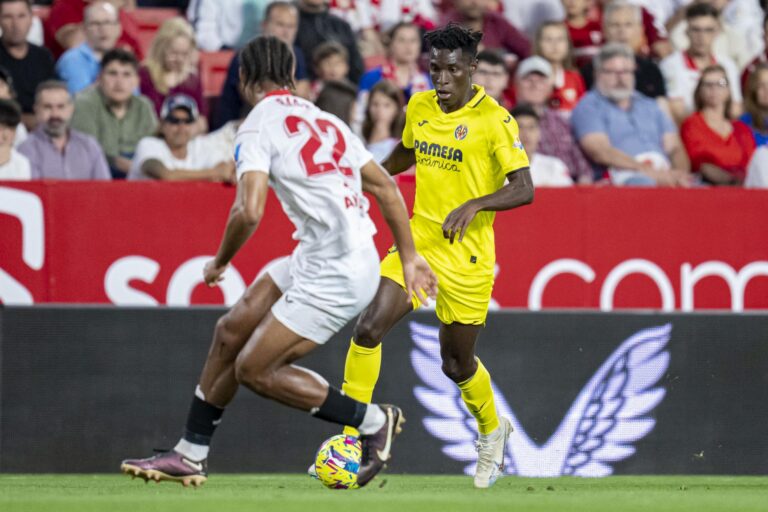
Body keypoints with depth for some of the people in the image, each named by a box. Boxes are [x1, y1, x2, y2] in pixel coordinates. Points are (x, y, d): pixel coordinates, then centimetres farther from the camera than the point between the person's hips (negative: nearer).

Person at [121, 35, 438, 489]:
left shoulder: (259, 127, -9)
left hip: (336, 275, -9)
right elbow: (386, 187, 17)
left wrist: (221, 262, -4)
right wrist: (410, 256, 24)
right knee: (231, 332, 14)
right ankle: (191, 455, 23)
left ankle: (375, 422, 9)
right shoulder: (325, 120, 15)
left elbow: (249, 212, -22)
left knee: (254, 370, 0)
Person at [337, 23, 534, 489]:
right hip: (417, 241, 4)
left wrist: (474, 205, -33)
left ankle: (493, 430, 40)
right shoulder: (420, 108, 4)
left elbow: (524, 190, -19)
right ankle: (349, 437, -9)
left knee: (457, 364, 9)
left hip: (467, 255, -4)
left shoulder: (494, 120, -13)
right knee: (368, 329, -16)